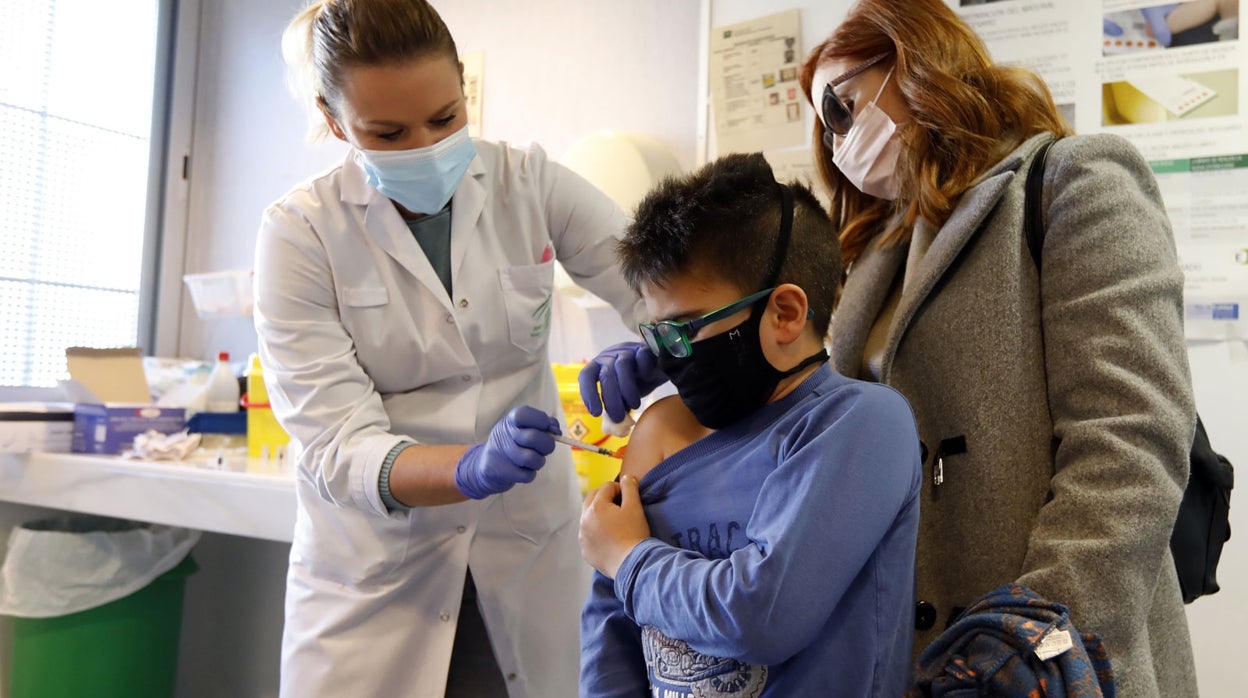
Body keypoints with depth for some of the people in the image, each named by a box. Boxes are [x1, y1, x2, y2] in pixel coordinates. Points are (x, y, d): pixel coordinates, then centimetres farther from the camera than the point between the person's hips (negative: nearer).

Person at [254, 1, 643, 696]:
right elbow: (338, 449, -18)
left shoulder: (529, 182, -7)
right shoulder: (301, 232, -12)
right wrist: (474, 468, -37)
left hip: (531, 546, 2)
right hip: (375, 565, -2)